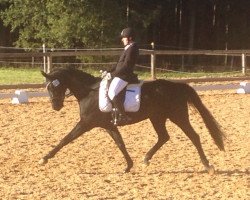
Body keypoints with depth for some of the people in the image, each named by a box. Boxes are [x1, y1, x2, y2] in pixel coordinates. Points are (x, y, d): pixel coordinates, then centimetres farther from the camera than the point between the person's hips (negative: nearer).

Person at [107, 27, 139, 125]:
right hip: (121, 75, 11)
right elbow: (119, 64, 22)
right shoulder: (128, 48, 18)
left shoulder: (132, 49, -14)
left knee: (112, 92, -27)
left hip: (125, 76, -11)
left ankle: (123, 116, -22)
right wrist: (110, 72, 10)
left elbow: (126, 66, -20)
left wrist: (113, 74, -18)